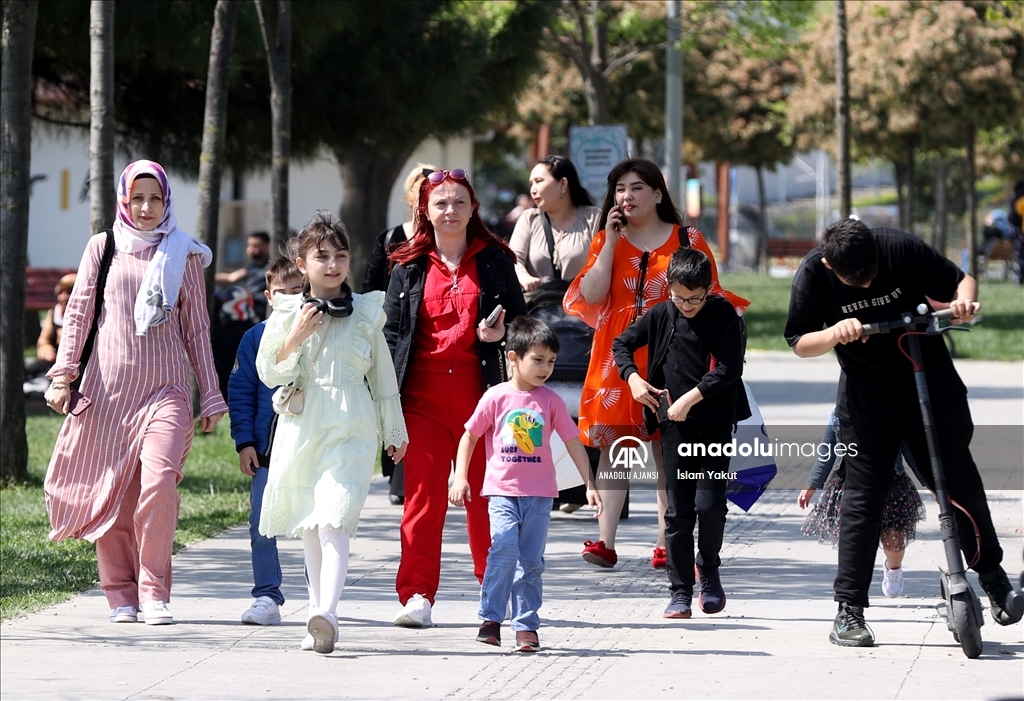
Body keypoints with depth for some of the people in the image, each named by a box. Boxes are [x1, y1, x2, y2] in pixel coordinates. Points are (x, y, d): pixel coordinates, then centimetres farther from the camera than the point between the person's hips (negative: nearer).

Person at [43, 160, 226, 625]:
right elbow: (78, 312, 9)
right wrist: (63, 374, -2)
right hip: (109, 384, 1)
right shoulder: (103, 247, 10)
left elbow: (197, 328, 13)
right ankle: (120, 593, 10)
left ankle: (154, 592, -12)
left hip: (165, 386, -1)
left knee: (159, 482, -18)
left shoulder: (184, 254, 11)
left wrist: (211, 395, 10)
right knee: (110, 492, 0)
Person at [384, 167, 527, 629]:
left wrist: (499, 334, -10)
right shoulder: (408, 266, 10)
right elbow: (391, 332, 10)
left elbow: (520, 322, 12)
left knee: (485, 492, 4)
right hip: (423, 393, 0)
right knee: (423, 494, -5)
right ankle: (417, 594, -5)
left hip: (479, 389, 0)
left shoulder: (495, 261, 8)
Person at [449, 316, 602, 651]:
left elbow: (573, 442, 11)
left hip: (539, 494, 2)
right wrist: (460, 478, -3)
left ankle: (526, 625, 10)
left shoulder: (551, 401, 4)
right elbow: (469, 436, 5)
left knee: (531, 561, 3)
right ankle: (490, 618, -11)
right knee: (505, 547, -20)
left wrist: (590, 485, 9)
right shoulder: (496, 397, -1)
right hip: (502, 490, -2)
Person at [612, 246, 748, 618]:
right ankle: (680, 592, 6)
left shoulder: (724, 316, -5)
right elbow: (622, 343, 16)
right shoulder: (661, 315, 4)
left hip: (715, 424, -2)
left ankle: (708, 568, 18)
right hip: (674, 426, 2)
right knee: (678, 511, 2)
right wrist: (632, 377, -2)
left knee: (710, 503, -10)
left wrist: (690, 398, -17)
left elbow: (730, 368, -13)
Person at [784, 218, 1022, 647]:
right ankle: (848, 610, -2)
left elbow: (960, 281, -5)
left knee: (959, 480, 1)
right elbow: (799, 343, -9)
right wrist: (836, 332, -29)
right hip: (867, 398, 0)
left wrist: (964, 301, -28)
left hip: (932, 386, 0)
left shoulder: (901, 249, -16)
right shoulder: (813, 274, -14)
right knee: (863, 497, -5)